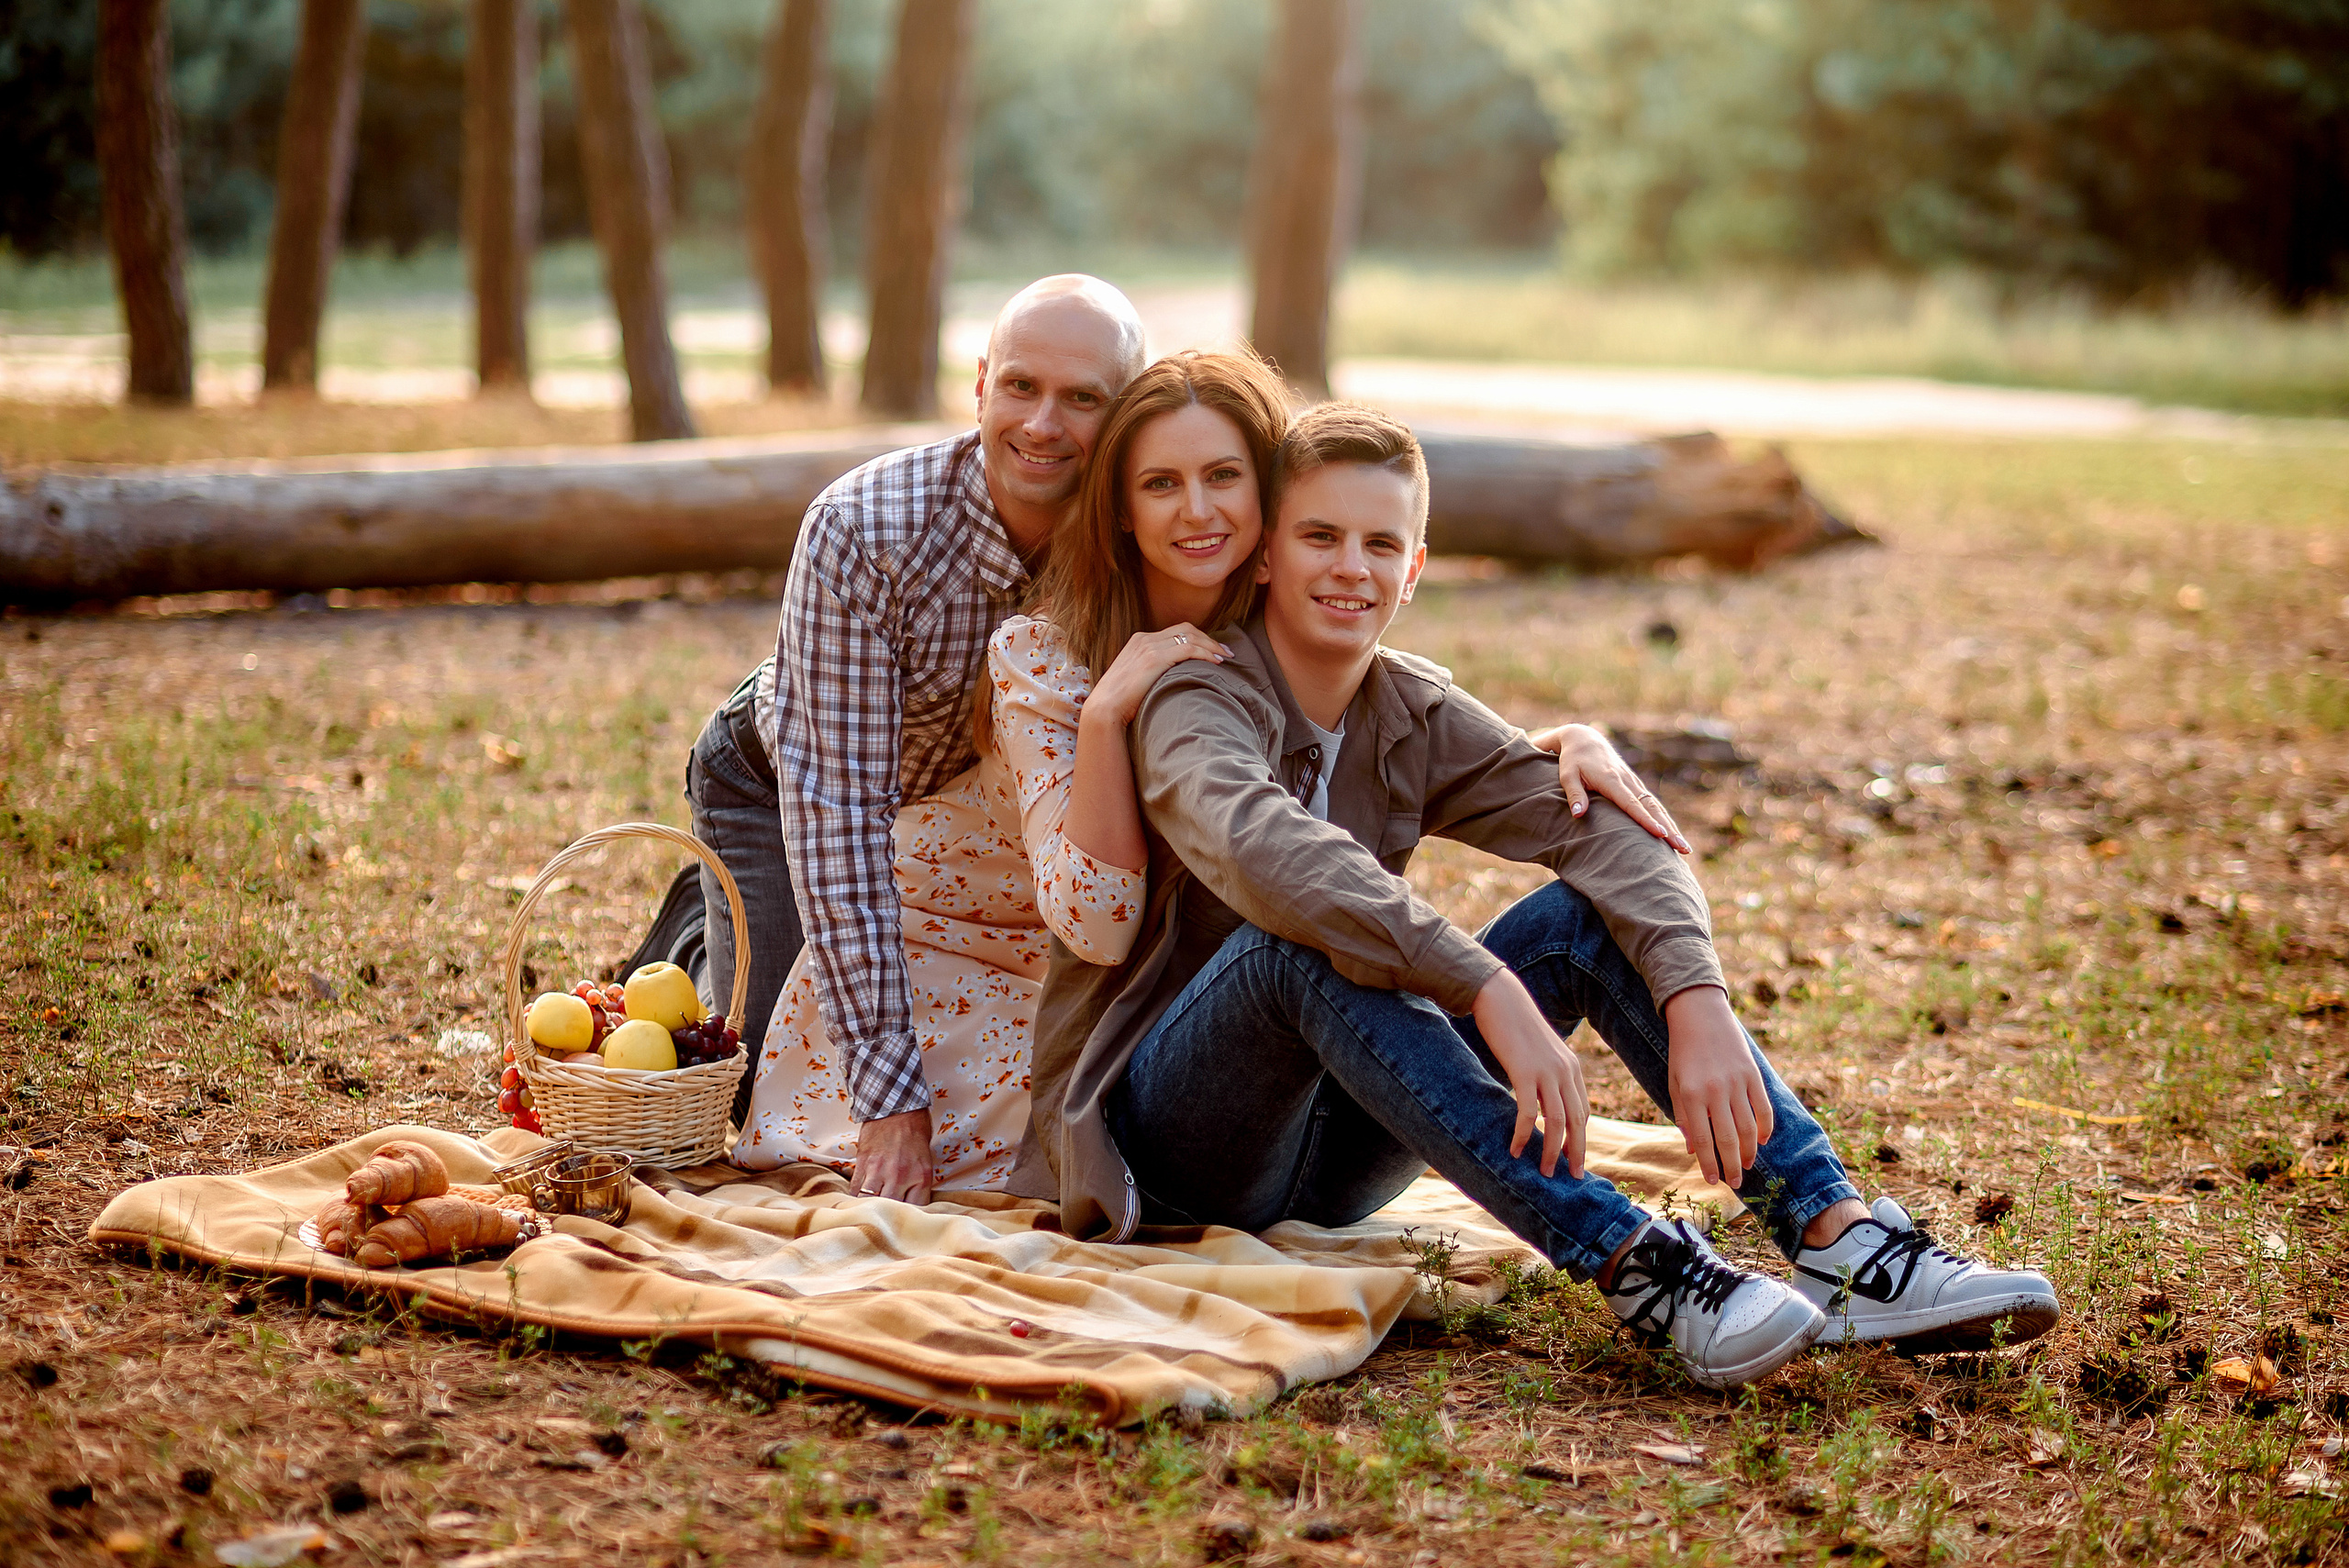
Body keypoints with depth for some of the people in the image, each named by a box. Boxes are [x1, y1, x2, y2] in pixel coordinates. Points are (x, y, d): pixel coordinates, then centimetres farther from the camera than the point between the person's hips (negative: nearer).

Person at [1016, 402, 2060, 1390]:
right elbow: (1258, 846, -38)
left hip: (1333, 1153, 6)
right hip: (1166, 1137, -6)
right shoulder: (1198, 699, -14)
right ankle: (1630, 1265, -43)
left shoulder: (1415, 716, 4)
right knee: (1303, 937, -36)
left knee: (1587, 916, -12)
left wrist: (1698, 1003, -30)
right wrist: (1490, 990, -47)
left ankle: (1842, 1244, -24)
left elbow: (1609, 835, -11)